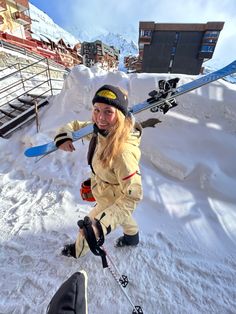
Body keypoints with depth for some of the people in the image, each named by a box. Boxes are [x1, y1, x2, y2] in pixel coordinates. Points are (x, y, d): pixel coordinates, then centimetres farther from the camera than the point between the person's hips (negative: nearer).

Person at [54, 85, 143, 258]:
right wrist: (63, 136, -21)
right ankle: (132, 237, 71)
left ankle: (78, 250, 60)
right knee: (122, 217, 37)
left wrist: (106, 220, -34)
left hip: (115, 201, -7)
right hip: (107, 192, 7)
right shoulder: (102, 128, -18)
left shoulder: (122, 152, -43)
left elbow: (133, 195, -33)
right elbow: (76, 125, -1)